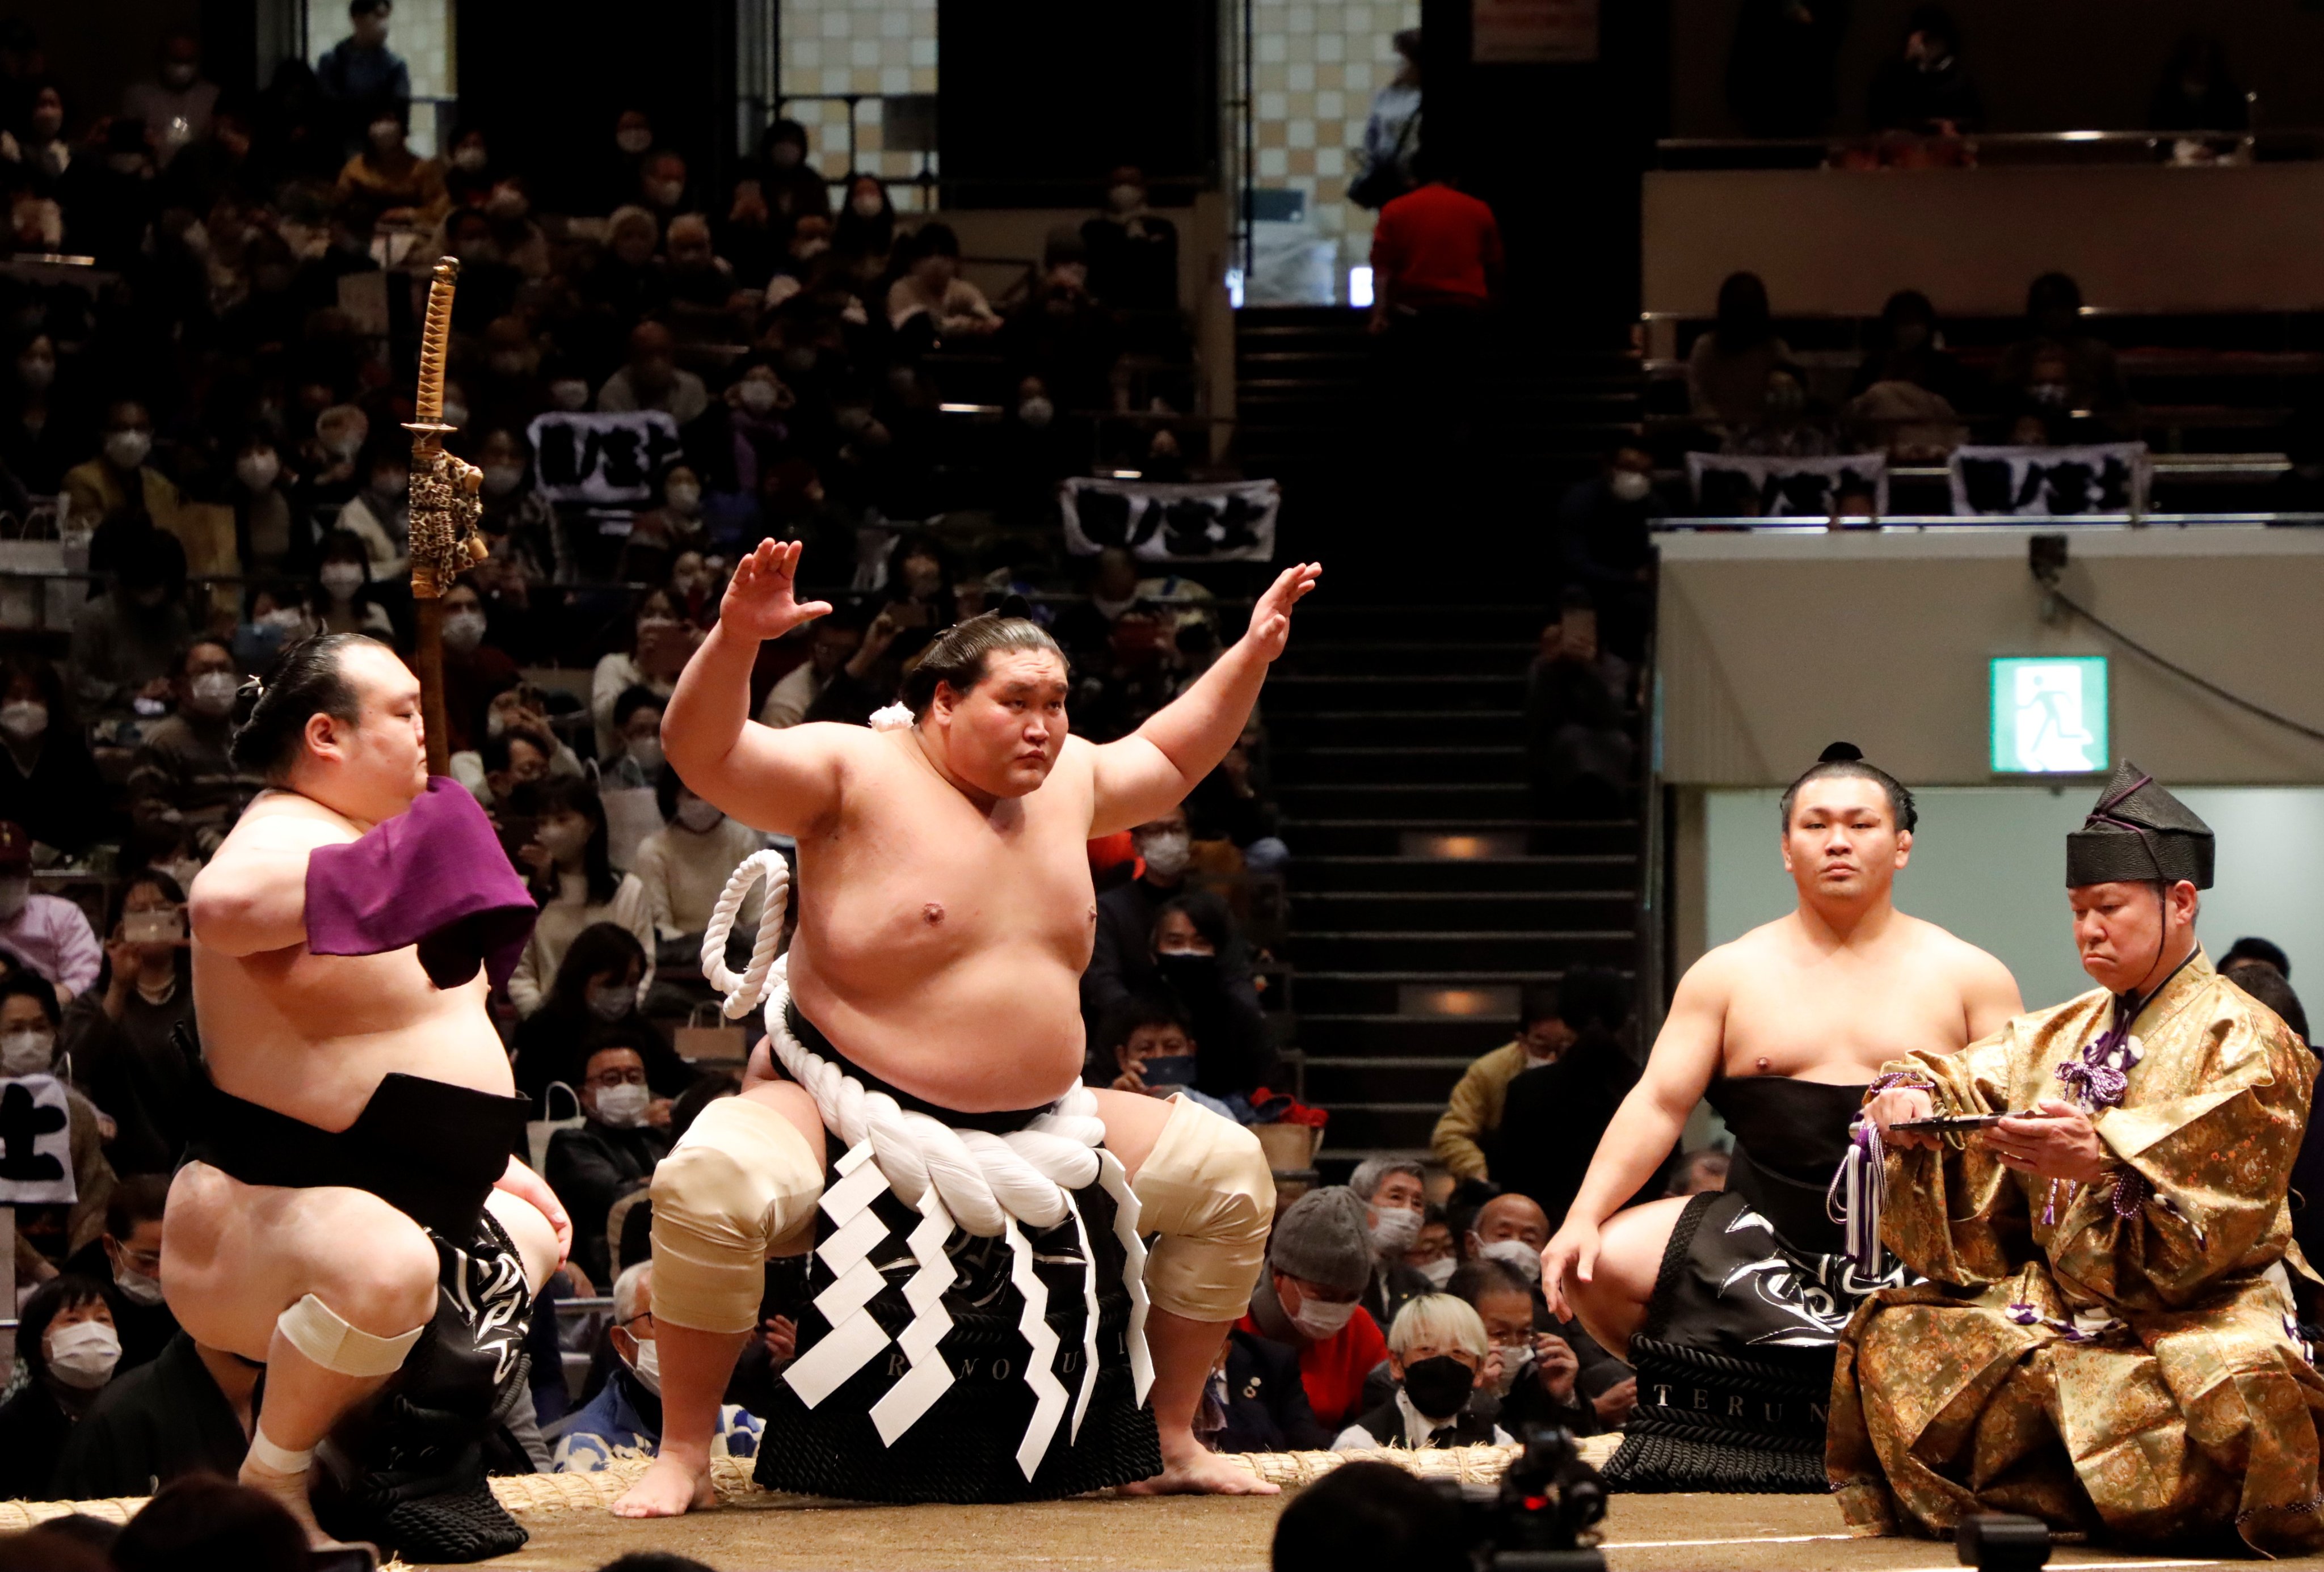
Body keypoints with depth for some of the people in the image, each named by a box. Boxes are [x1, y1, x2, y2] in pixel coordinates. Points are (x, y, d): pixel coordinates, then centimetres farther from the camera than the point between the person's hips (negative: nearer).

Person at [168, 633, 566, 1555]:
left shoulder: (358, 837, 16)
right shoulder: (287, 839, -18)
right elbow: (221, 905, -45)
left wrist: (489, 1166, 23)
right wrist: (394, 866, -38)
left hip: (361, 1197, 11)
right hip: (259, 1216, -11)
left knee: (528, 1238, 30)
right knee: (385, 1267, -41)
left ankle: (395, 1468, 21)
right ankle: (269, 1489, -16)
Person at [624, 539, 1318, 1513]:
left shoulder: (1068, 782, 9)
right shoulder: (857, 773, -11)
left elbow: (1170, 758, 29)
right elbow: (705, 753, -23)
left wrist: (1253, 654, 23)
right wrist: (735, 640, -40)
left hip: (1032, 1129, 7)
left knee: (1228, 1170, 4)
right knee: (712, 1180, -37)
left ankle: (1169, 1442, 15)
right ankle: (684, 1456, -21)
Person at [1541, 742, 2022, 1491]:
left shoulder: (1967, 976, 7)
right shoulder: (1730, 974, 9)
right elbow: (1658, 1105, 4)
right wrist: (1583, 1219, -10)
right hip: (1764, 1245, 1)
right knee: (1602, 1267, -18)